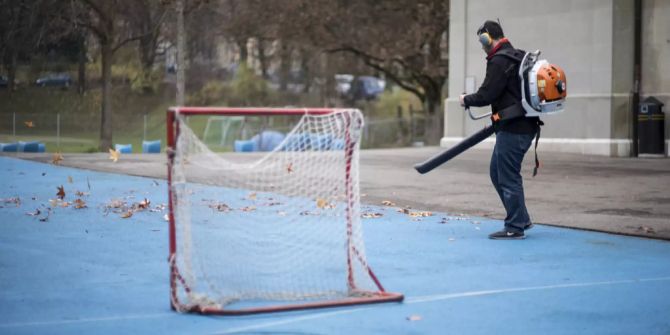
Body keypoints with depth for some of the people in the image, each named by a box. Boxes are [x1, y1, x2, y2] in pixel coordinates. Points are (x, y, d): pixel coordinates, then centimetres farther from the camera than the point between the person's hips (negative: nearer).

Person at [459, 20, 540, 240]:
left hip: (512, 130, -10)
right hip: (523, 125, 10)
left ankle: (515, 228, 2)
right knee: (498, 173, 17)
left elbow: (486, 95, -18)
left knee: (508, 177, -3)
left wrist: (466, 100, 0)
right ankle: (521, 220, 20)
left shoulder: (499, 61, -15)